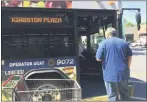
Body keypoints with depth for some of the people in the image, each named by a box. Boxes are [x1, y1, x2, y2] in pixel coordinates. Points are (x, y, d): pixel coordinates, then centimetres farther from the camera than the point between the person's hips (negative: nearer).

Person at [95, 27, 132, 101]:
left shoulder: (104, 43, -6)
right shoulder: (123, 42, 7)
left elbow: (98, 59, -7)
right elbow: (129, 56, 9)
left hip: (110, 74, -4)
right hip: (123, 73, 4)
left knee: (113, 96, 7)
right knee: (125, 95, 18)